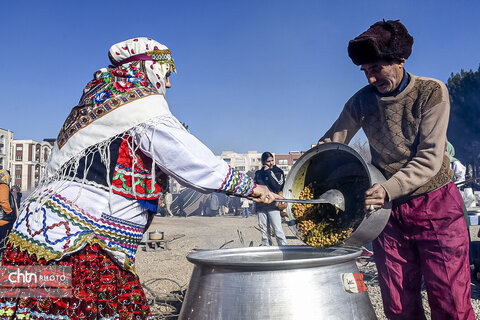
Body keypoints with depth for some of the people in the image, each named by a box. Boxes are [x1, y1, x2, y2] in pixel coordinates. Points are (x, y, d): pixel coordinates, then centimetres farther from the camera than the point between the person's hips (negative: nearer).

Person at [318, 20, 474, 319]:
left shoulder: (432, 92, -9)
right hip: (389, 209, 3)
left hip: (437, 207, -2)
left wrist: (389, 189, -33)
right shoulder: (362, 101, 0)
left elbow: (430, 158, -16)